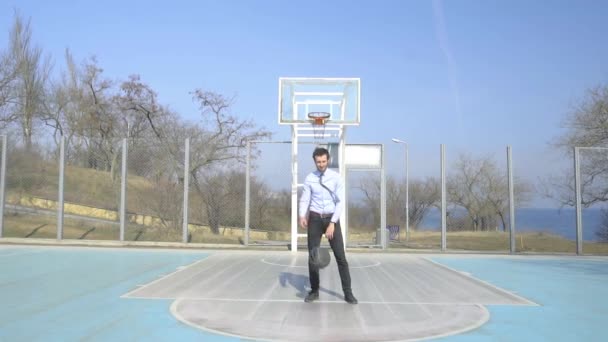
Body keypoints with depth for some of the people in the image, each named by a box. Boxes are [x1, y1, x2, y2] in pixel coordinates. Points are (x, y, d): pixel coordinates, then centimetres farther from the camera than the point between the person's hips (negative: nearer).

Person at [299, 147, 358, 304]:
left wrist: (332, 223, -17)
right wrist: (302, 216, -23)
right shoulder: (309, 178, 0)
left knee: (340, 256, -2)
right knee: (312, 256, 4)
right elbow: (304, 200, -2)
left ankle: (347, 292, 7)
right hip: (315, 218, 1)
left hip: (332, 218, -1)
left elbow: (340, 201, -8)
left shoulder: (336, 177, -4)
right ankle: (314, 291, 18)